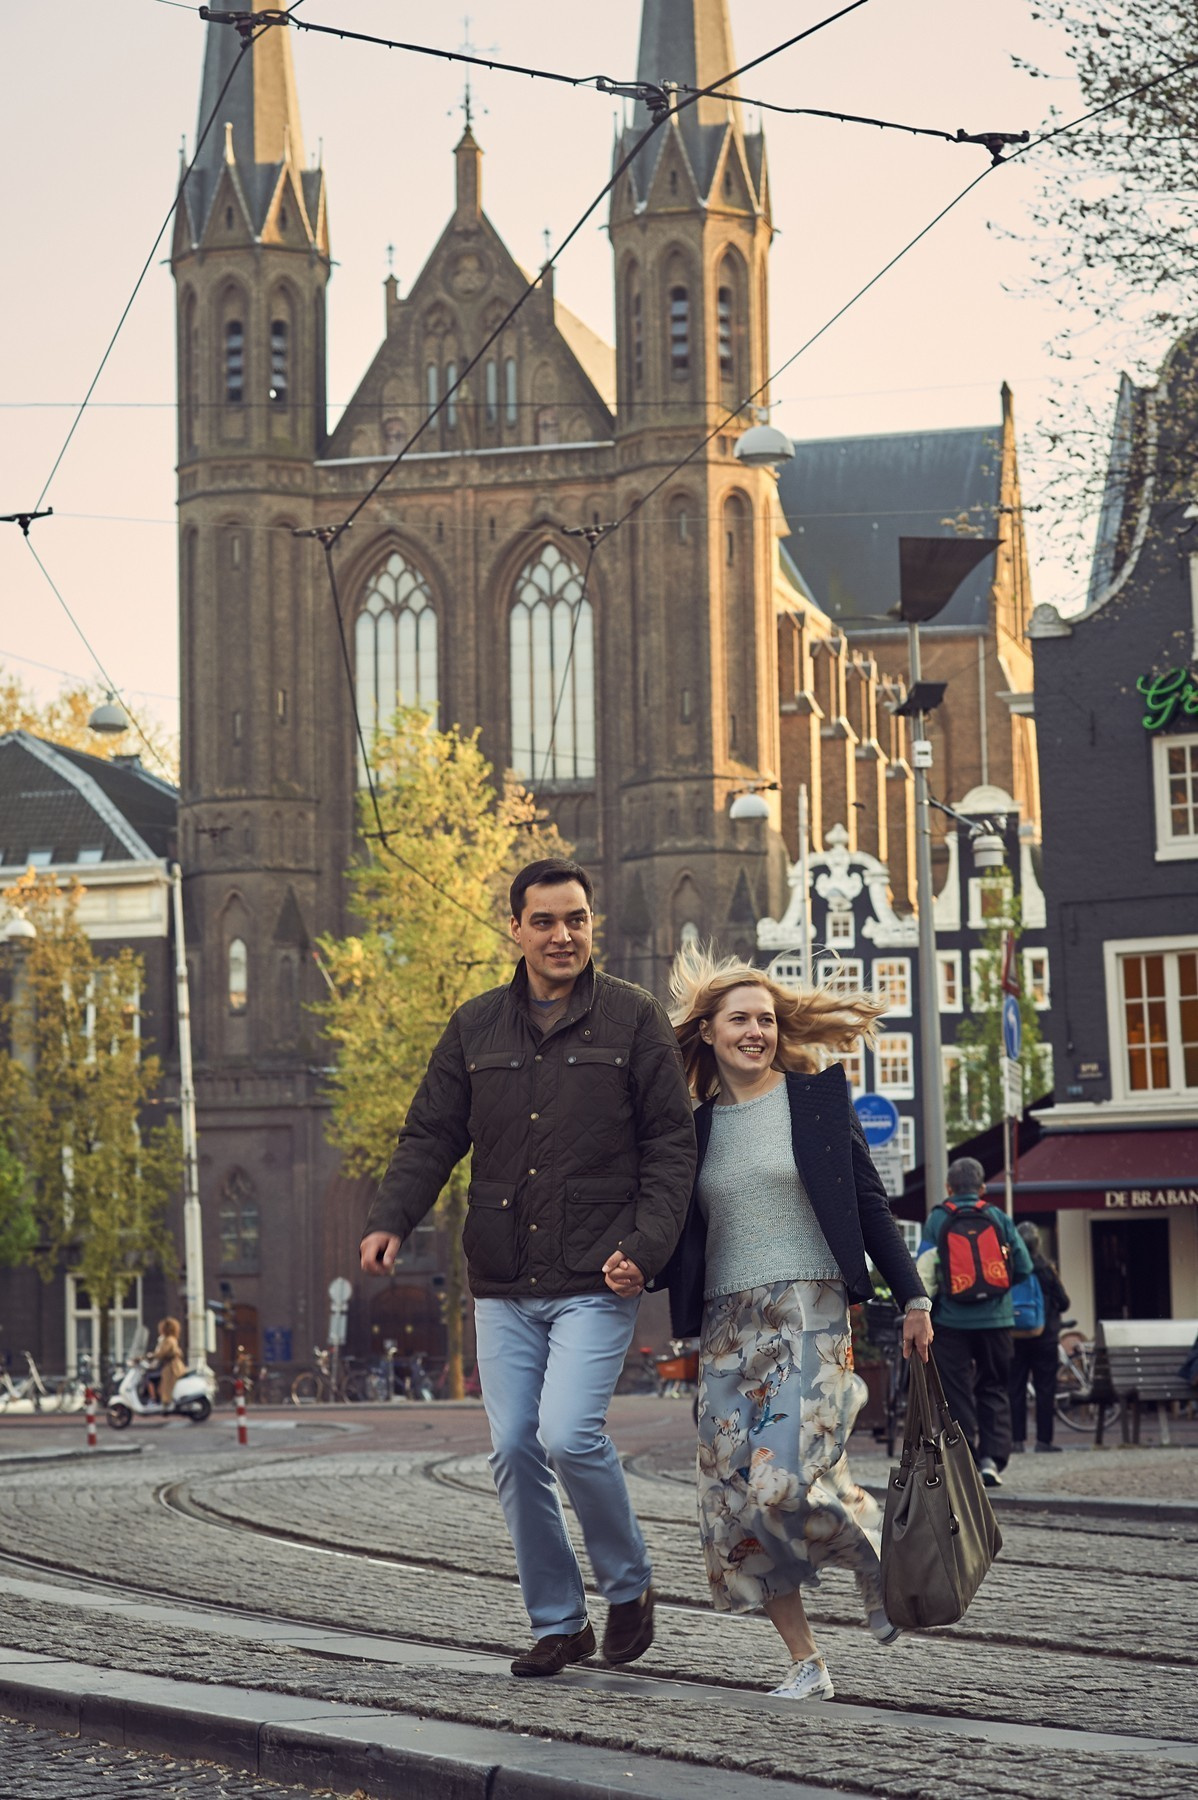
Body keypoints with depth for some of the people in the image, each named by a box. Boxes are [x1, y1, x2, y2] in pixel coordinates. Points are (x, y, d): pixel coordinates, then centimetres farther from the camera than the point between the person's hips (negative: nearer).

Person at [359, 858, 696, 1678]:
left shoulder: (634, 1019, 1)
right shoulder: (476, 1027, 11)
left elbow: (671, 1146, 0)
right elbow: (431, 1136, 12)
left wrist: (647, 1246, -12)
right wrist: (391, 1219, -5)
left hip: (596, 1281, -4)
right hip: (504, 1286, 4)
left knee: (569, 1434, -17)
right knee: (515, 1450, 3)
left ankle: (630, 1585, 7)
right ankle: (558, 1622, 16)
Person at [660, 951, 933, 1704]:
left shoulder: (818, 1094, 4)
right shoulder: (693, 1125, 12)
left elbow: (869, 1201, 5)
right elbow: (680, 1235, 14)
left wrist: (912, 1296, 1)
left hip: (810, 1310, -4)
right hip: (727, 1324, 4)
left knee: (793, 1474, -19)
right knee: (736, 1494, -3)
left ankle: (878, 1564, 12)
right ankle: (807, 1663, 5)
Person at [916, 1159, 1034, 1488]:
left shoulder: (936, 1219, -2)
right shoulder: (997, 1217, 0)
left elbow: (923, 1271, -3)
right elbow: (1023, 1267, 2)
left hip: (951, 1320, -1)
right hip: (995, 1318, 1)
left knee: (957, 1391, 4)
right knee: (994, 1388, 12)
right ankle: (992, 1457, 0)